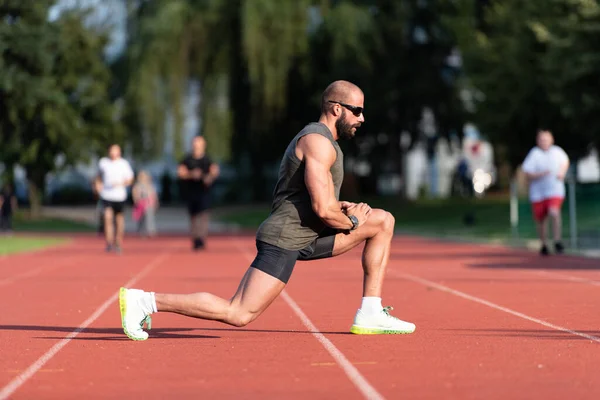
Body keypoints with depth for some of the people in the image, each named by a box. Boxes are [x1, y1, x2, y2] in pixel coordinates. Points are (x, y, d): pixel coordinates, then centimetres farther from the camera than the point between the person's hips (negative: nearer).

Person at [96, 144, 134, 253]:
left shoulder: (124, 164, -2)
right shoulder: (103, 162, 3)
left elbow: (130, 180, 2)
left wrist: (121, 183, -17)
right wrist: (98, 184, 2)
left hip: (119, 196, 0)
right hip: (106, 196, 0)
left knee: (119, 219, 9)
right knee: (108, 218, -16)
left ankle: (118, 242, 27)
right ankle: (109, 243, -15)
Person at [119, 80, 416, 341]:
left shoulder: (320, 140, 20)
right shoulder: (318, 142, -14)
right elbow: (323, 209, -23)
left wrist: (343, 207, 11)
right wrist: (351, 222, -3)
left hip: (307, 236, 11)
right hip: (285, 240, -11)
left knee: (383, 221, 12)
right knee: (238, 315, -17)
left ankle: (370, 315, 7)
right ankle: (146, 301, -11)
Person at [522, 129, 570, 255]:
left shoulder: (557, 152, 0)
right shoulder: (534, 154, -9)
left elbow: (565, 161, 23)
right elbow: (528, 175, -12)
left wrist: (562, 173, 5)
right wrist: (541, 174, -28)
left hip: (555, 191, 0)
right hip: (538, 192, 0)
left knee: (554, 213, -23)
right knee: (540, 219, 9)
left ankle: (557, 241, -15)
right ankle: (543, 244, 30)